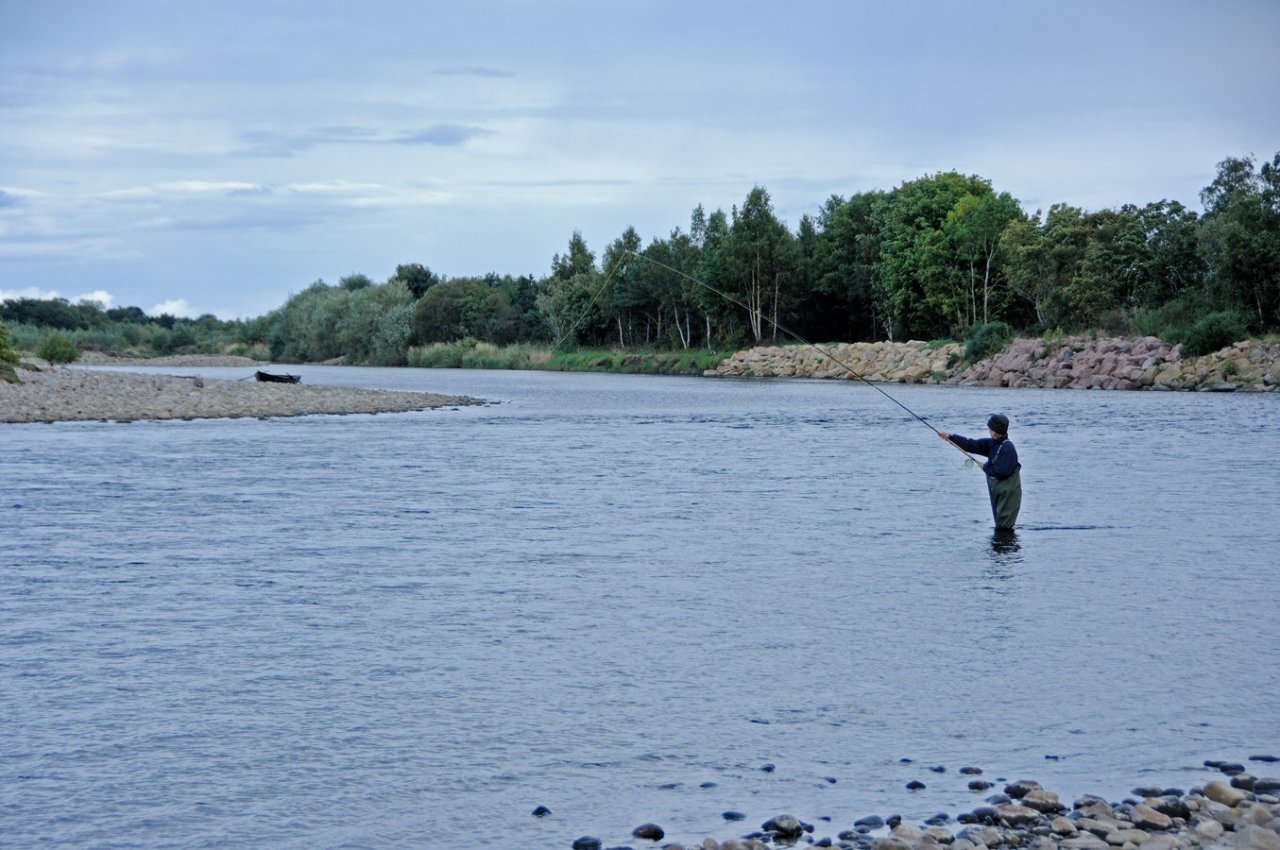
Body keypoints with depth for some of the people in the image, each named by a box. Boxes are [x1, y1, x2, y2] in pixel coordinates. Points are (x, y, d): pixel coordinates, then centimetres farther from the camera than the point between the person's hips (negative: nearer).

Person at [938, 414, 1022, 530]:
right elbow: (972, 445, 7)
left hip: (1008, 494, -9)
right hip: (998, 493, 9)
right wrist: (950, 437, 4)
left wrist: (986, 467, -8)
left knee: (1004, 526, -7)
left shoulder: (1008, 448, -20)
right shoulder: (992, 443, 6)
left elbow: (1002, 472, -25)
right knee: (1000, 525, 15)